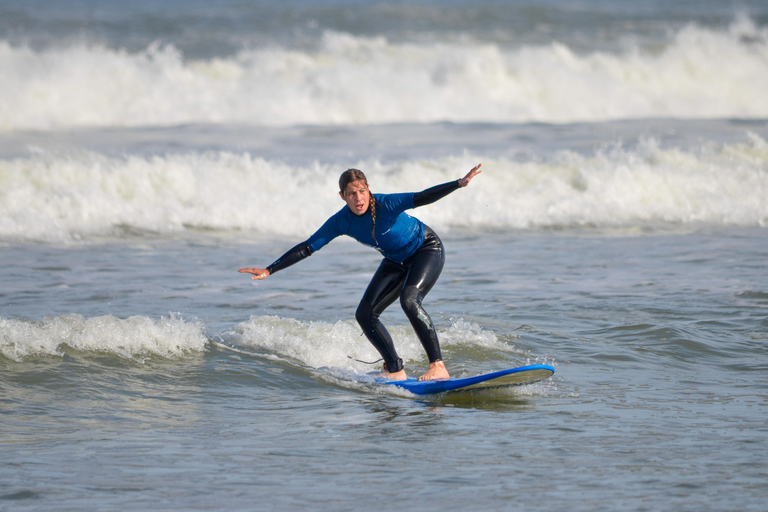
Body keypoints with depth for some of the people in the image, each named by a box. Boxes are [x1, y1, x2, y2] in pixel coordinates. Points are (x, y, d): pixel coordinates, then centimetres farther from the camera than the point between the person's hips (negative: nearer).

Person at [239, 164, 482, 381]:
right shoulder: (341, 221, -16)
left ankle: (438, 366, -28)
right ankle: (395, 371, 5)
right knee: (365, 314, -3)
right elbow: (307, 248, -11)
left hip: (427, 250, -7)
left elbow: (421, 198, -42)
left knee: (409, 300, -31)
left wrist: (459, 183, -57)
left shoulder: (385, 204, -31)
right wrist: (269, 270, -15)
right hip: (396, 261, 7)